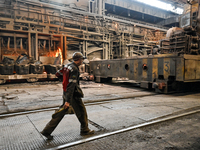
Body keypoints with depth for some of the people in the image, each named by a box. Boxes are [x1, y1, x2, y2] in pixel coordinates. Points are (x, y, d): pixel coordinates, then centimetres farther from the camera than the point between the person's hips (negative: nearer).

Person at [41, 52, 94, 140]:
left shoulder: (68, 66, 6)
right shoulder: (74, 69, -21)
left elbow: (58, 74, 19)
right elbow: (71, 86, -27)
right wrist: (68, 101, -29)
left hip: (66, 93, 9)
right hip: (73, 95, -9)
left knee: (61, 113, 14)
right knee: (82, 112, 9)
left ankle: (47, 131, 17)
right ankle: (85, 130, 26)